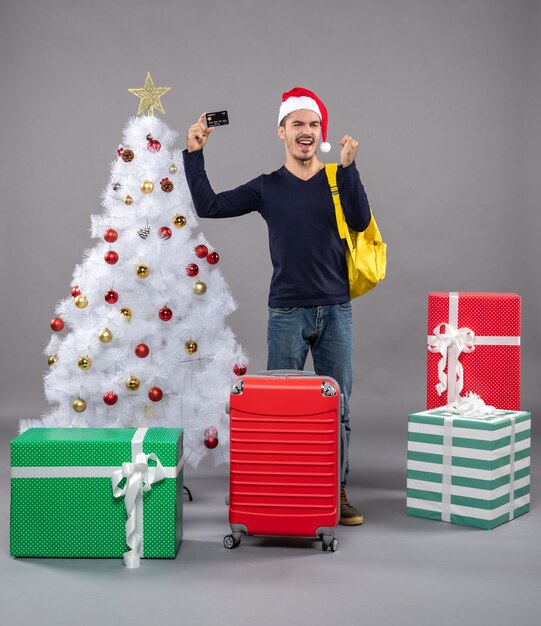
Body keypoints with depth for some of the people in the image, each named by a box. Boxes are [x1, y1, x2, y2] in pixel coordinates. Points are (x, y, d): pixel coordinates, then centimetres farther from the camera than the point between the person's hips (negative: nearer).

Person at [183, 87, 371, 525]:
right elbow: (208, 206, 2)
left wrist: (349, 167, -21)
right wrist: (194, 155, -3)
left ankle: (338, 491, 16)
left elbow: (361, 222, -14)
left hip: (335, 310, 0)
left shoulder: (338, 181, 4)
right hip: (287, 312, 0)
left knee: (338, 407, 6)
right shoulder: (267, 187, 5)